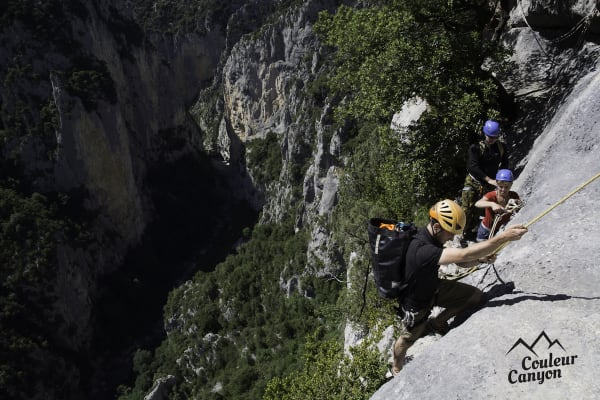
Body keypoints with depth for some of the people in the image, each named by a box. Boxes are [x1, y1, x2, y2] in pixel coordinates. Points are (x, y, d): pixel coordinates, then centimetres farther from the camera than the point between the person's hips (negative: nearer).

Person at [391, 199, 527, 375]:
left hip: (433, 288, 7)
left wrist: (480, 259, -23)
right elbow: (463, 255, -48)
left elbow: (459, 260, -3)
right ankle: (396, 369, 50)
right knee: (408, 339, 17)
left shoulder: (432, 237, -12)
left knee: (475, 295, 1)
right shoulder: (422, 250, -42)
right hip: (417, 303, -7)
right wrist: (503, 237, -48)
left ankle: (437, 322, 19)